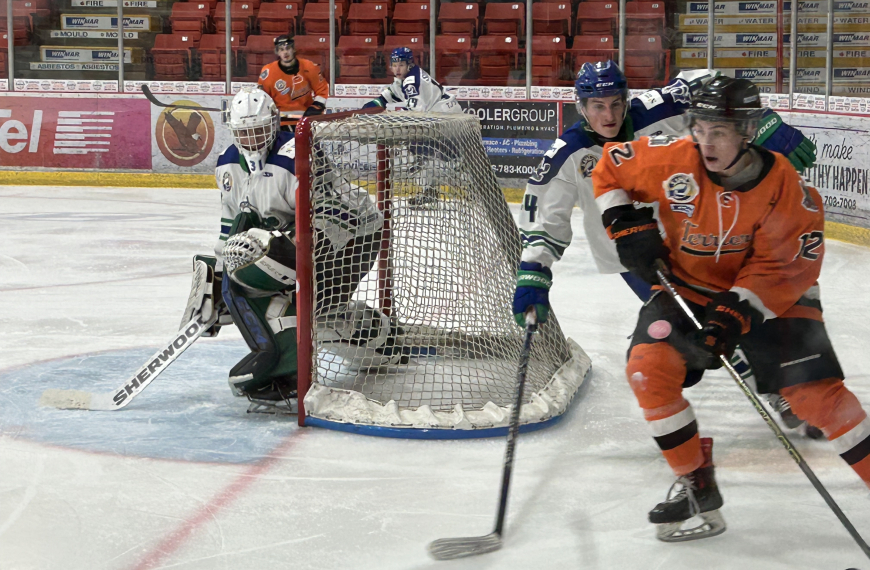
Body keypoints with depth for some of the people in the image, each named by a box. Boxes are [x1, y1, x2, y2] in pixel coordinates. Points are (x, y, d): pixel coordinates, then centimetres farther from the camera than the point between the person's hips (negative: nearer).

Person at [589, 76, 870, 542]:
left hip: (770, 294, -2)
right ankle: (697, 485, -4)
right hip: (688, 284, 2)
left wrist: (736, 313, -31)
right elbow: (610, 168, -2)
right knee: (648, 365, -18)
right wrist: (626, 224, -14)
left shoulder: (787, 189, -24)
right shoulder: (673, 160, -19)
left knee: (815, 392, -14)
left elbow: (786, 265, -20)